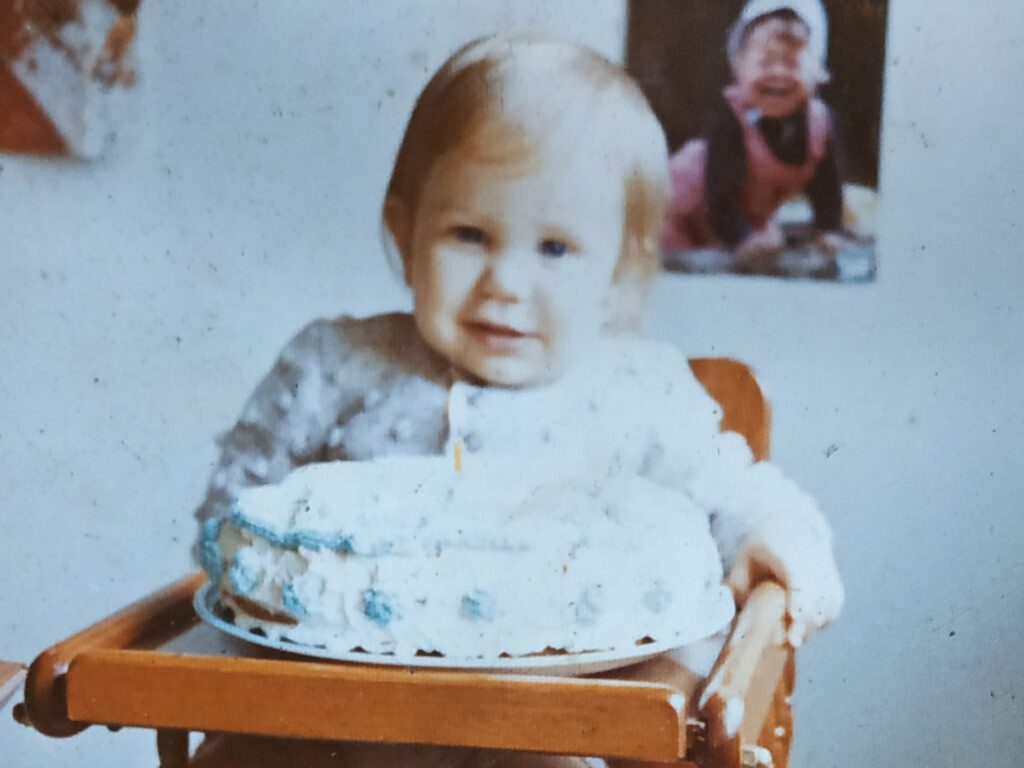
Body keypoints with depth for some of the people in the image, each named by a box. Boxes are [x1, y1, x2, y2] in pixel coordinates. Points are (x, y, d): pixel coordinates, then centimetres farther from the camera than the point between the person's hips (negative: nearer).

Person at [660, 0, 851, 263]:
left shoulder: (819, 121, -22)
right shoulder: (729, 116, -37)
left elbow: (826, 184, -11)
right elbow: (721, 189, -40)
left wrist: (829, 231, -24)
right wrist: (742, 239, -50)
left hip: (752, 214, 5)